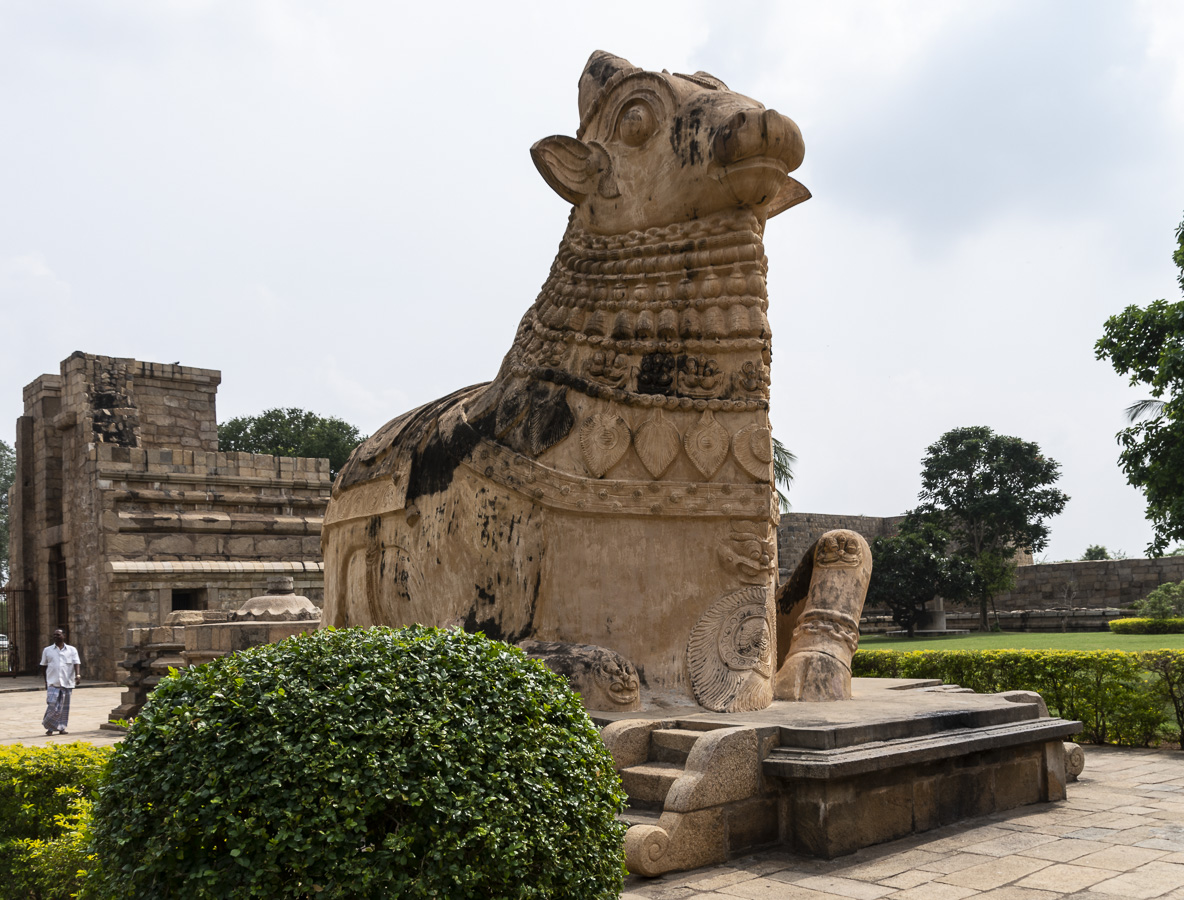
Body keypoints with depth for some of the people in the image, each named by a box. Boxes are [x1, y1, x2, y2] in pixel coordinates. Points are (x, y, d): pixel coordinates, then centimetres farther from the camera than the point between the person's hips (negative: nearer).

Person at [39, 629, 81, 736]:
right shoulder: (47, 650, 10)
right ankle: (50, 727, 4)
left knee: (64, 707, 4)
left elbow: (77, 664, -2)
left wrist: (77, 676, -18)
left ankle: (61, 728, 13)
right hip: (53, 683, -1)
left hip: (67, 683, 1)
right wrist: (46, 681, 12)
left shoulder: (71, 650, 8)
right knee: (52, 705, -10)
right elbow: (43, 666, 15)